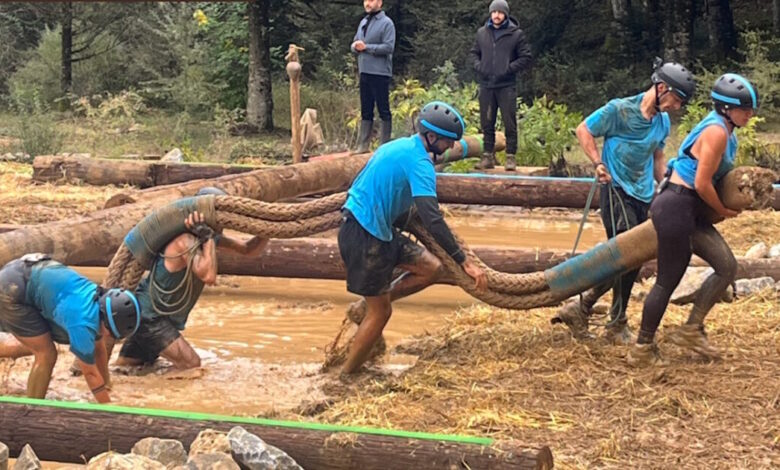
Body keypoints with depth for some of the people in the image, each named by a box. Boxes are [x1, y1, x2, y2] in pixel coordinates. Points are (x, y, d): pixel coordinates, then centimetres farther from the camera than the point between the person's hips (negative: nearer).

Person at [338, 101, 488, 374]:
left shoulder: (401, 146, 12)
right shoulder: (420, 162, -18)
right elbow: (432, 219, -26)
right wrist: (464, 262, -26)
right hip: (366, 236, -9)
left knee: (431, 268, 7)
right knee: (381, 313, 1)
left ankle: (368, 305, 13)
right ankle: (346, 377, 12)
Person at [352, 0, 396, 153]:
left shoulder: (386, 23, -8)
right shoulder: (363, 22, 16)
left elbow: (389, 47, -17)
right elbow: (354, 44, 19)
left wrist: (366, 47, -18)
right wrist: (355, 46, -6)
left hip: (380, 73, -8)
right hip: (364, 72, 8)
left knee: (383, 111, -2)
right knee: (366, 111, 11)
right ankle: (363, 145, 14)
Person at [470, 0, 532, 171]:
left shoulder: (516, 34, -1)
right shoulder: (482, 33, 9)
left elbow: (526, 58, -1)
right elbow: (474, 53, 19)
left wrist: (509, 69, -12)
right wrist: (478, 66, 0)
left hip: (507, 86, -3)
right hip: (486, 86, 4)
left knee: (510, 124, -3)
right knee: (487, 123, 8)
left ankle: (510, 157, 2)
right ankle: (488, 155, 16)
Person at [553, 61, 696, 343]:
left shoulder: (663, 122, 10)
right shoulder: (620, 110, -11)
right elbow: (584, 130, -4)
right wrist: (598, 164, -15)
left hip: (644, 196, 7)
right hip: (616, 191, -7)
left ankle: (581, 308, 20)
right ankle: (618, 325, 3)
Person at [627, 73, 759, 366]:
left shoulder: (725, 131, 13)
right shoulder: (716, 132, -18)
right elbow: (702, 184, -18)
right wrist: (723, 211, -4)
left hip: (691, 212, 10)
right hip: (676, 207, -10)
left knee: (727, 267, 3)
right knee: (668, 280, -2)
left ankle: (691, 330, 10)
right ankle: (642, 350, 8)